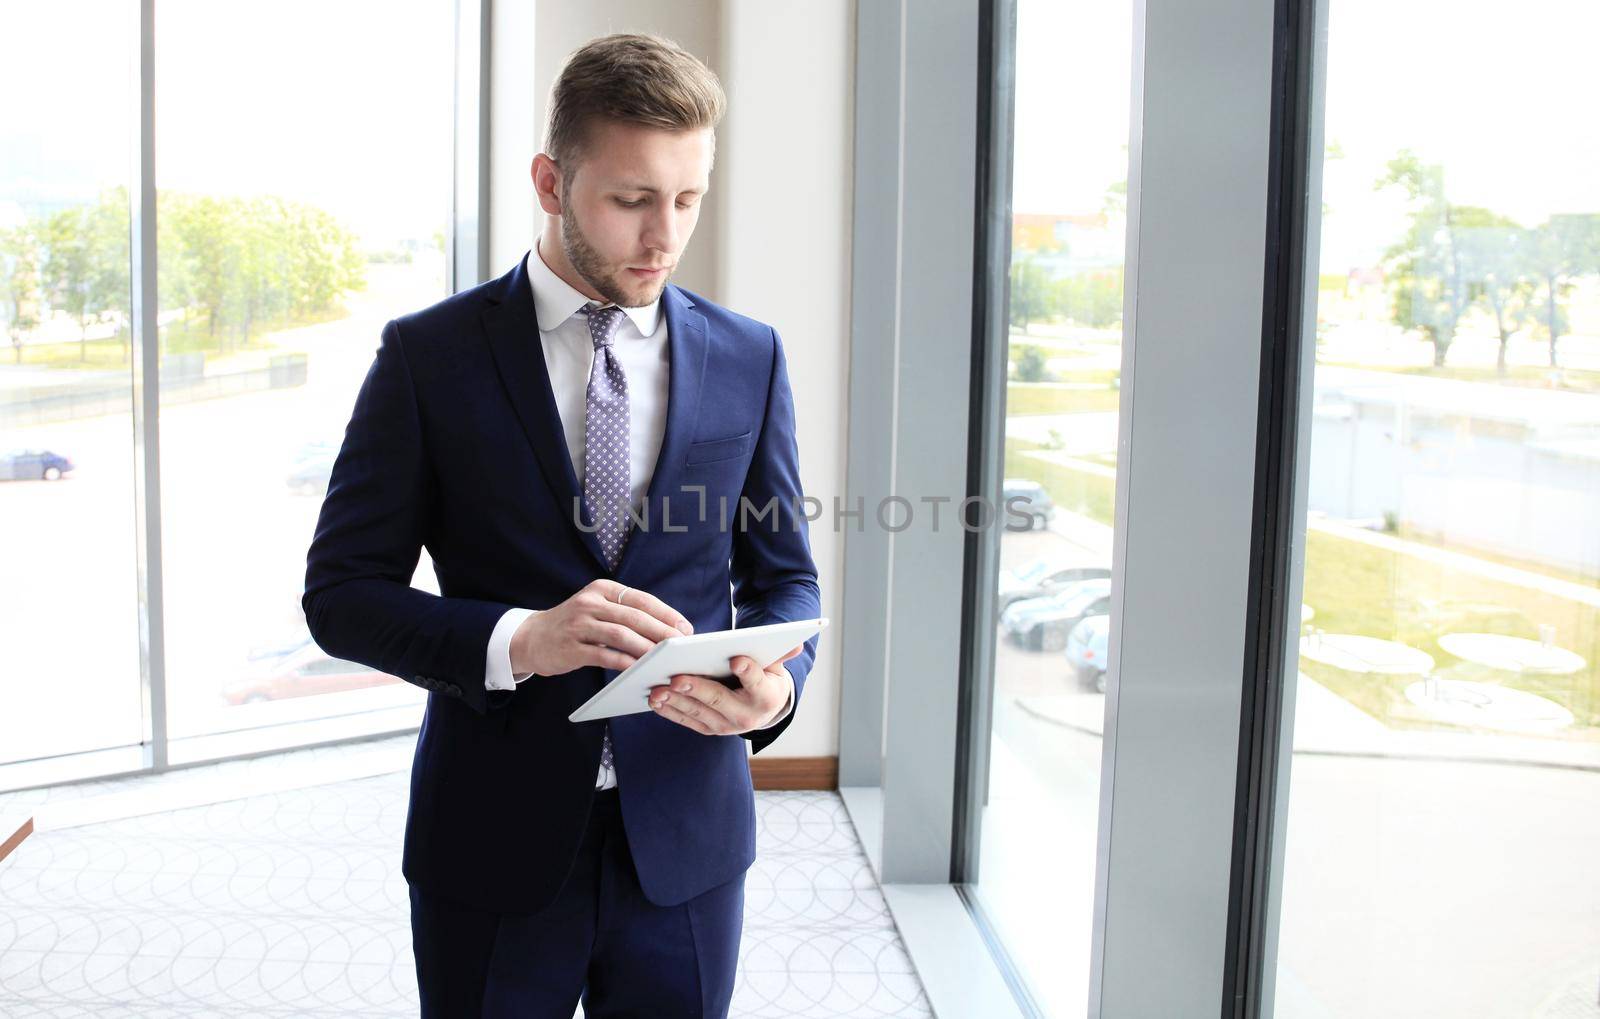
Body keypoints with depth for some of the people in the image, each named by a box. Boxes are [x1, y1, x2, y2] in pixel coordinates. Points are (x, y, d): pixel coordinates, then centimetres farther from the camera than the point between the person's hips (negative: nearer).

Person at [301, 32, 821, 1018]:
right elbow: (342, 592, -6)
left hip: (688, 843, 2)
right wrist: (520, 641, -23)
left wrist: (777, 680, -16)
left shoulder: (750, 357, 2)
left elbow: (784, 575, 7)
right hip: (492, 846, -1)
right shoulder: (429, 354, -5)